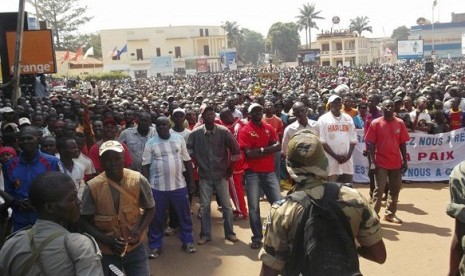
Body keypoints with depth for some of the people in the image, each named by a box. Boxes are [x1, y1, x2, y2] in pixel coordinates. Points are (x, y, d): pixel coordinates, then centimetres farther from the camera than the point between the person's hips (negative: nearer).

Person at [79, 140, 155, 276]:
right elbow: (84, 222, -5)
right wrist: (108, 240, -17)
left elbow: (150, 208, 2)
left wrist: (140, 230, -14)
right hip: (106, 251, 0)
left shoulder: (138, 180, -11)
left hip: (135, 248, 1)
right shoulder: (92, 187, -14)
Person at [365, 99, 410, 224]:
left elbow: (402, 143, 6)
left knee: (395, 189, 11)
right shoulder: (375, 123, -7)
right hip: (381, 163, -4)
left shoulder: (400, 123, 2)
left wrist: (405, 161, 3)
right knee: (379, 189, 1)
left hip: (396, 162, 4)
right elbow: (371, 144, -7)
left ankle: (390, 214, 24)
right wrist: (373, 162, -12)